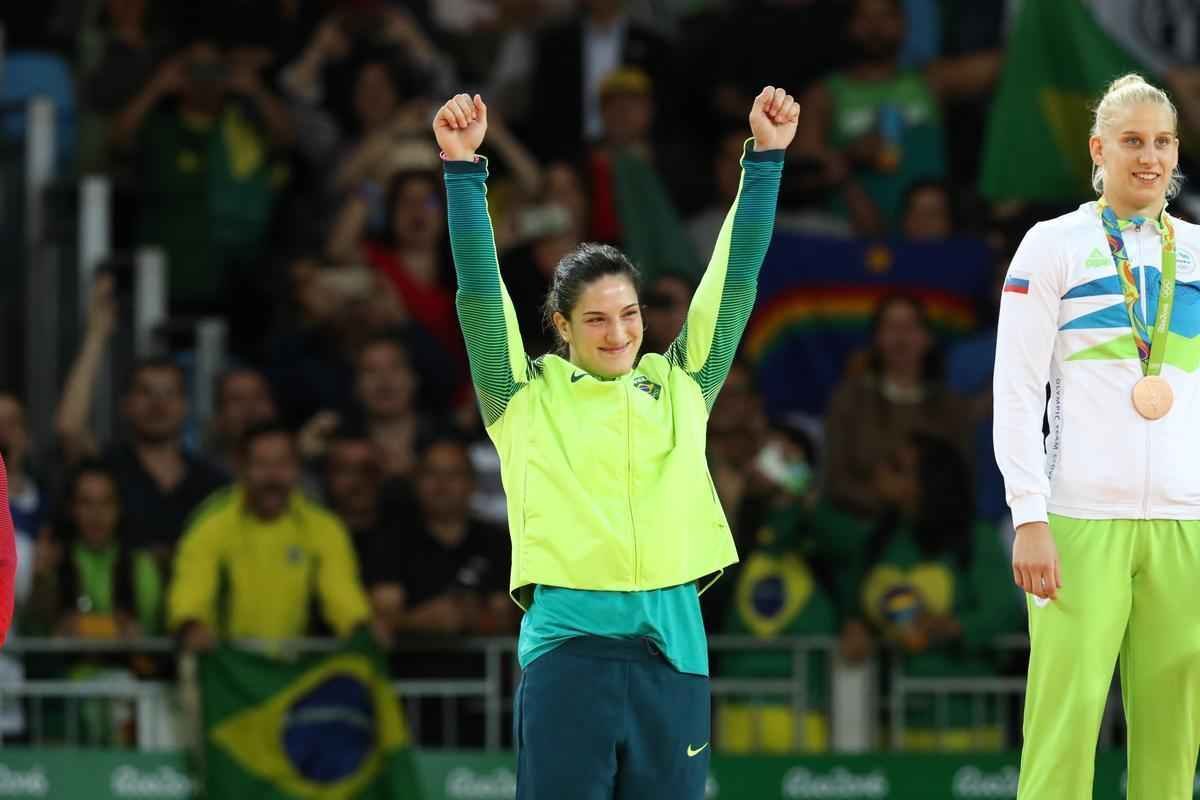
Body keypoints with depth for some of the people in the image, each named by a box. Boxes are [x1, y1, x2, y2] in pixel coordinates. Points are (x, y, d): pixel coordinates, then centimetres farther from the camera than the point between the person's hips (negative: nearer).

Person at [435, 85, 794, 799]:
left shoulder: (679, 387, 14)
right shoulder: (528, 397, 7)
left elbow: (735, 281, 11)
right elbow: (481, 291, -1)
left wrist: (765, 158, 5)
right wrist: (464, 169, -10)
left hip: (673, 643, 3)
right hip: (569, 641, -3)